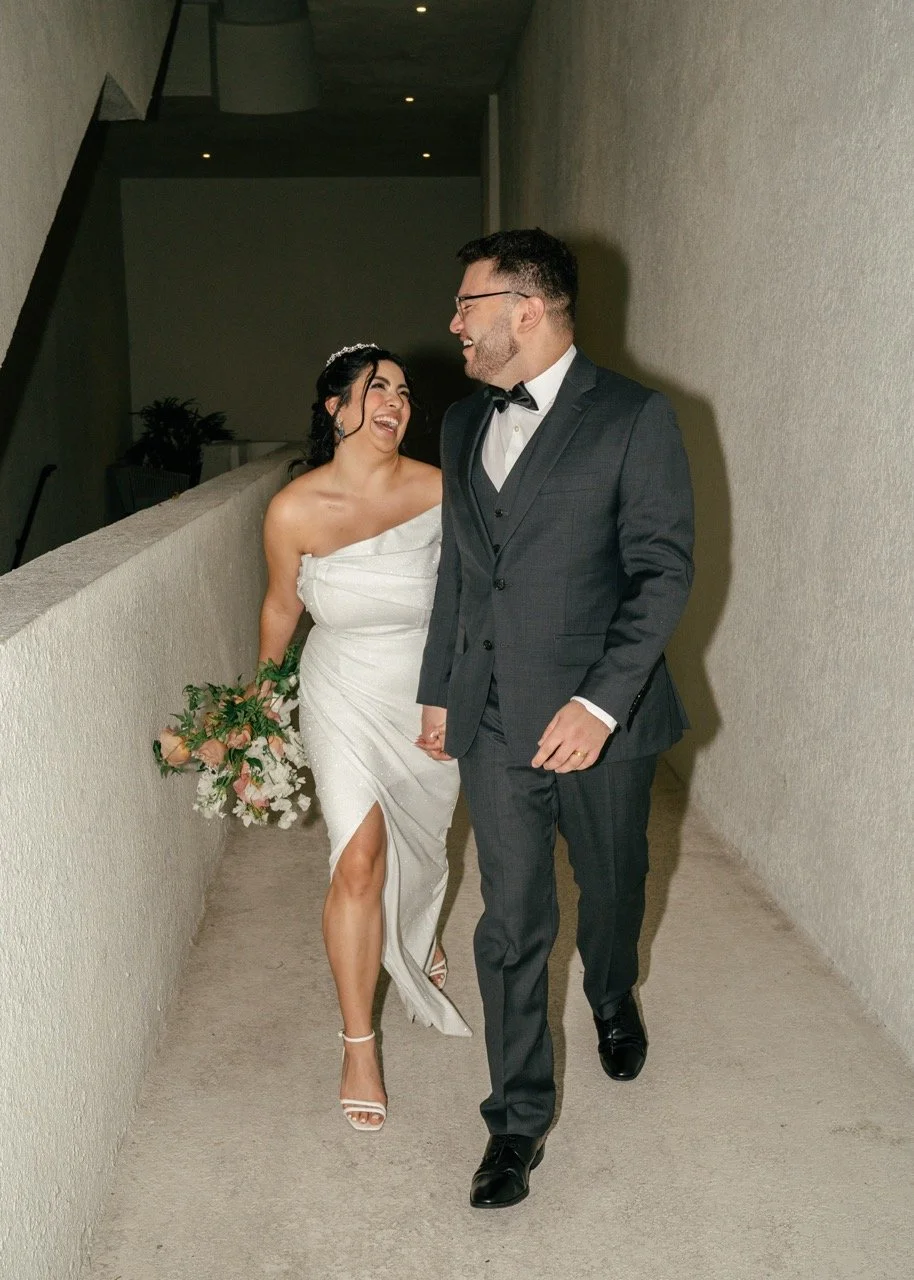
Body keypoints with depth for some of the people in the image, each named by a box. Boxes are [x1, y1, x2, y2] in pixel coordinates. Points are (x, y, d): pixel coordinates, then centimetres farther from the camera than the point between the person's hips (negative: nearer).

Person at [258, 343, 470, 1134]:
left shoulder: (438, 490, -15)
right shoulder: (295, 510, -15)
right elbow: (282, 606, 2)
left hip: (432, 694, 2)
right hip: (345, 698, -1)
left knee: (422, 844, 20)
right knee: (359, 861, -11)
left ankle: (418, 938, 55)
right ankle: (359, 1045, 7)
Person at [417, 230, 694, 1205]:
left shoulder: (633, 419, -9)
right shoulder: (463, 423, 9)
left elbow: (664, 571, -12)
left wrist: (600, 703, -20)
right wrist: (438, 692, 15)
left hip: (600, 718, -3)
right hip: (492, 722, 3)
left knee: (611, 885, 18)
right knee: (511, 922, 5)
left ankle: (612, 998, 51)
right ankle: (518, 1117, 20)